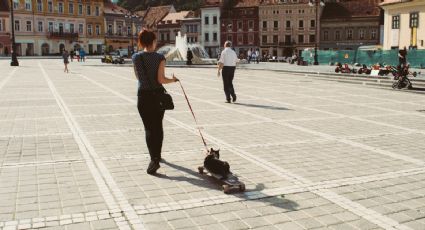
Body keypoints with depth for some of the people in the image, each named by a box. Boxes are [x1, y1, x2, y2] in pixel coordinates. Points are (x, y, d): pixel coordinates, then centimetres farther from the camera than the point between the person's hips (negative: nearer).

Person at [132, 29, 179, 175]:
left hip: (143, 96, 0)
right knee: (158, 126, 18)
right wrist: (173, 80, 3)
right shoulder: (159, 57, -10)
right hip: (158, 95, 0)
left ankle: (154, 159, -13)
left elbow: (138, 77, 8)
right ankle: (157, 155, 30)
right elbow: (161, 80, -14)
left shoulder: (136, 57, -4)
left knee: (149, 128, 3)